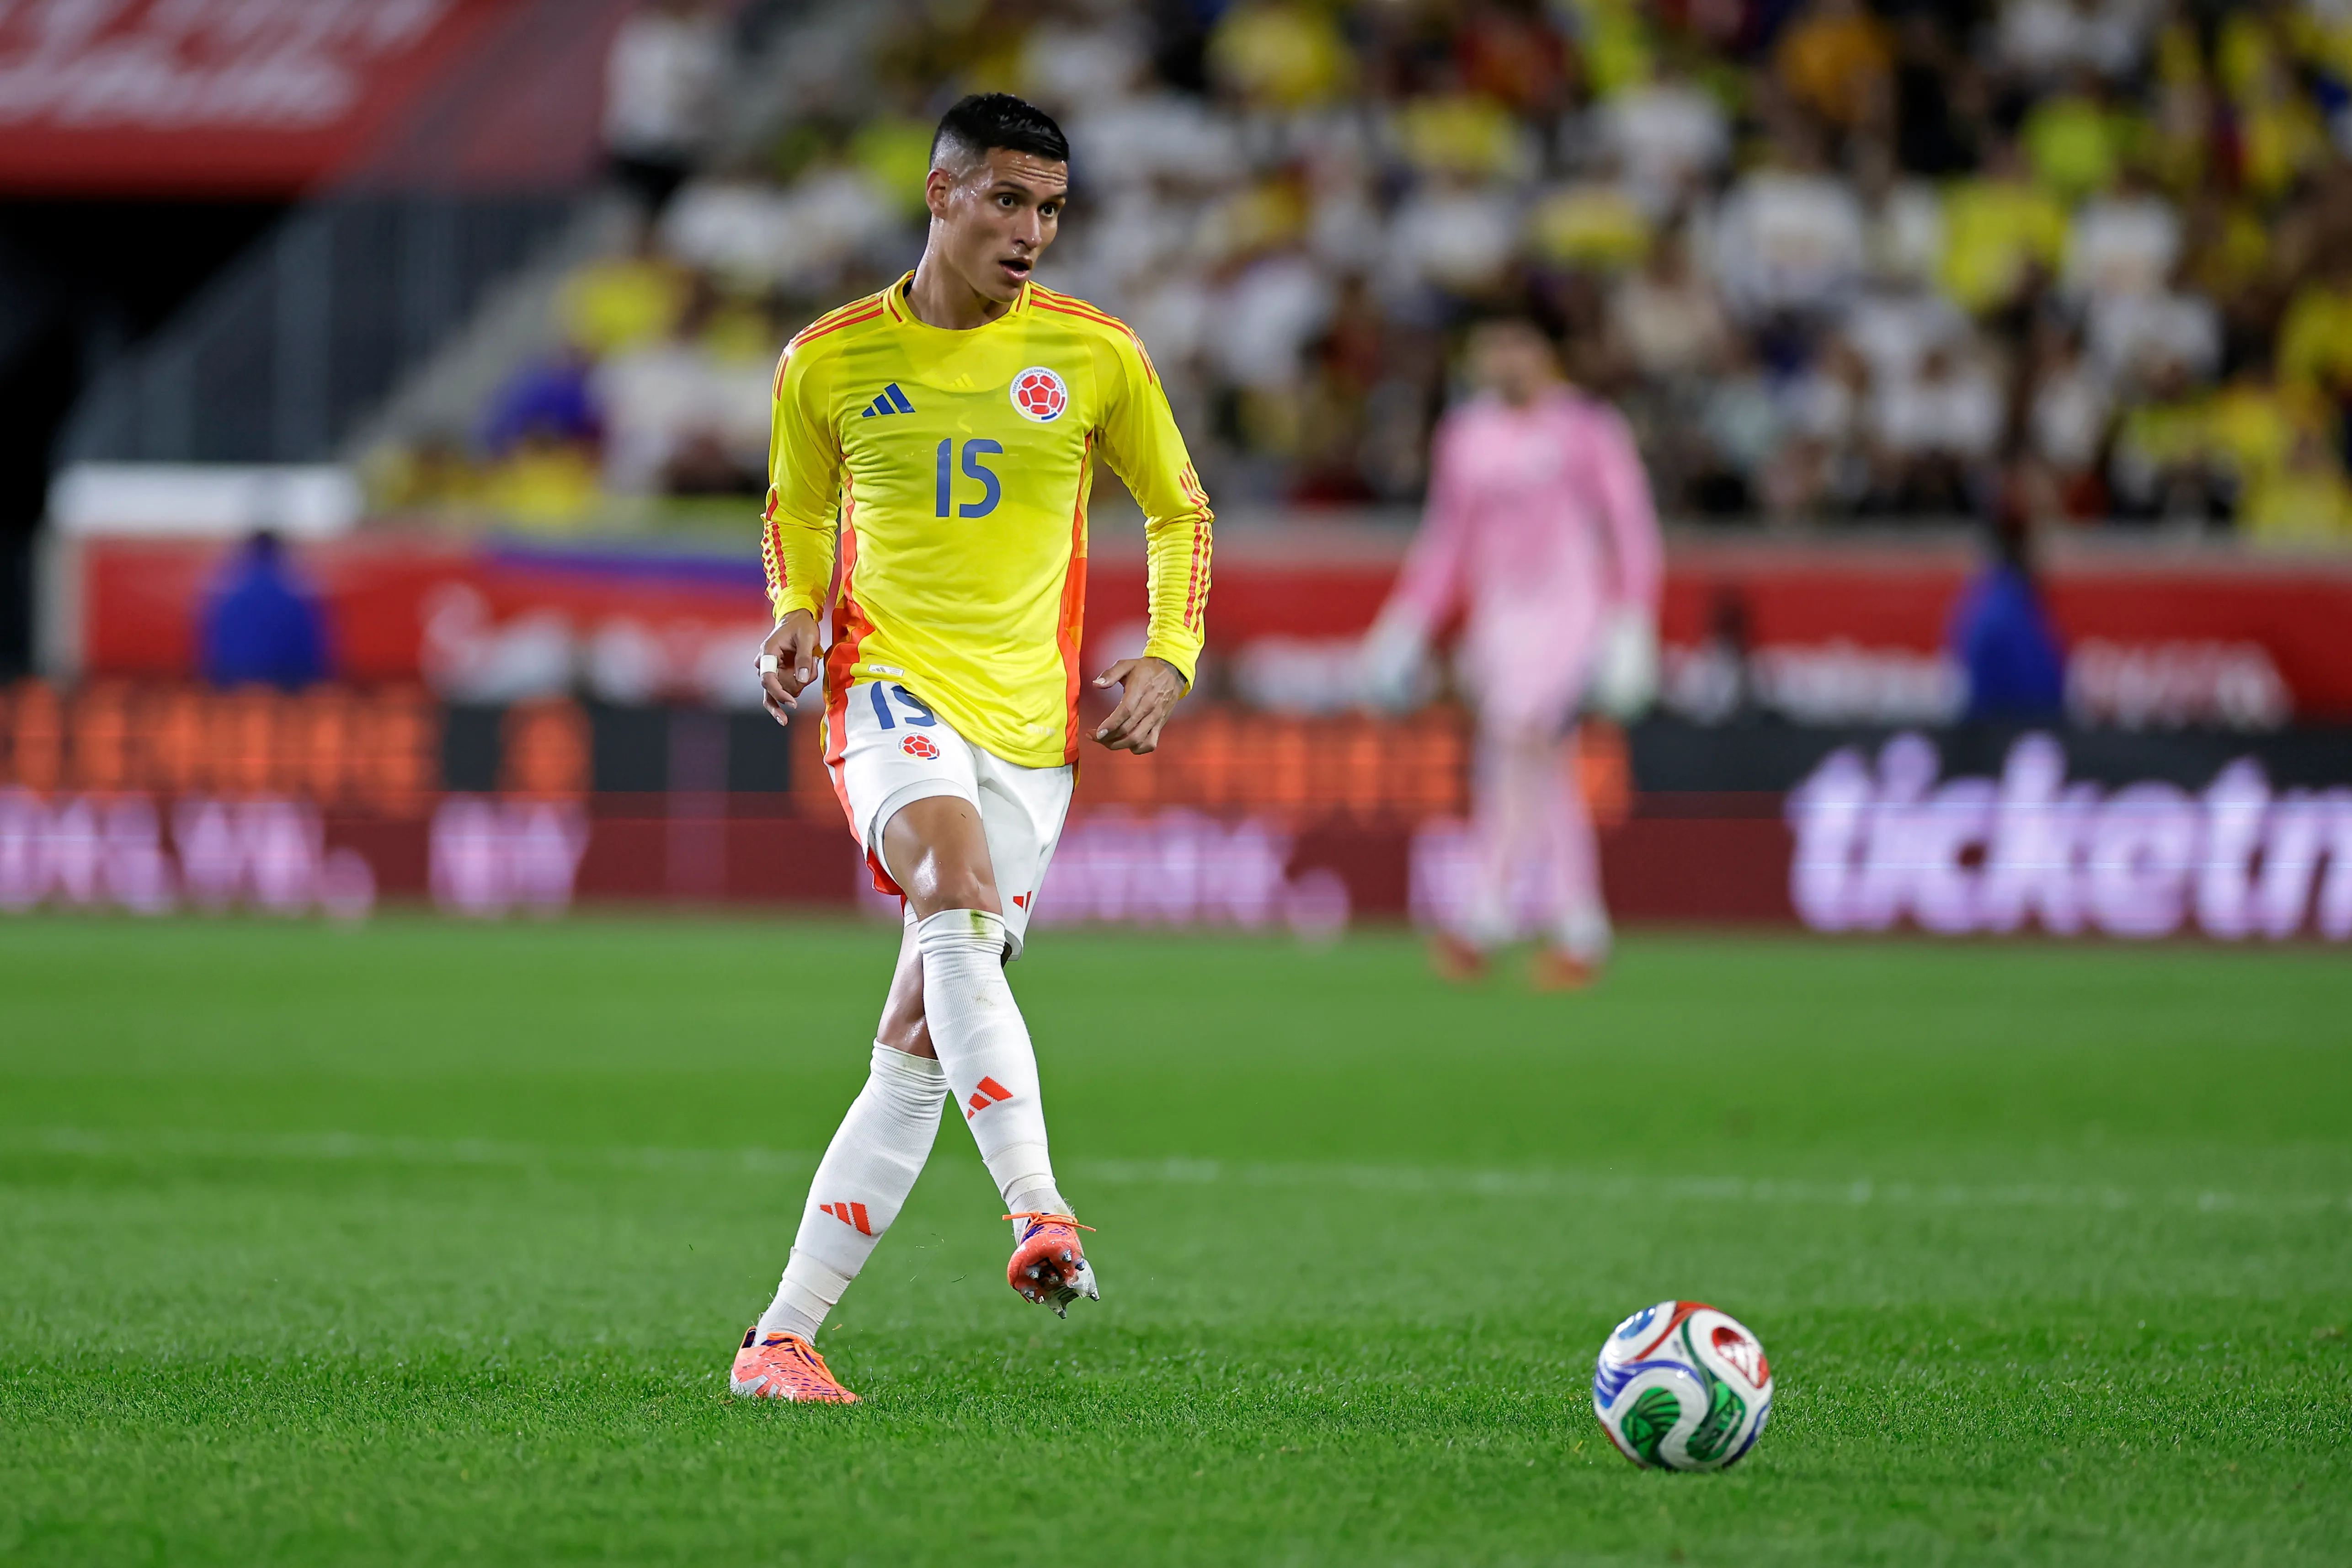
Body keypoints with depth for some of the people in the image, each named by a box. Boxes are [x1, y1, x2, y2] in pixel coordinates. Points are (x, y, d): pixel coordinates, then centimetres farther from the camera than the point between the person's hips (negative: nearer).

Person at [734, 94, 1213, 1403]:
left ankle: (784, 1338, 4)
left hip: (1029, 722, 2)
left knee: (919, 1048, -1)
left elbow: (1178, 510, 16)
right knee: (961, 891, -34)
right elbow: (798, 510, 21)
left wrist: (1169, 656, 0)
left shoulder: (1094, 355, 4)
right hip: (892, 690, -2)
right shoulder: (831, 361, 4)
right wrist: (798, 615, 1)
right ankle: (1041, 1217, -46)